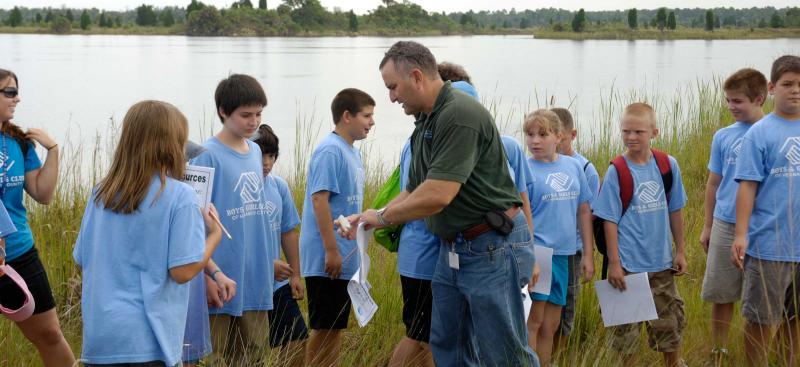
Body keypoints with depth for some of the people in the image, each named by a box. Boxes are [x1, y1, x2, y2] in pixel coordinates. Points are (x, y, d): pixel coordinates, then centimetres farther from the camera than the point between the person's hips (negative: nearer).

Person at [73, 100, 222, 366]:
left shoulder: (101, 193, 5)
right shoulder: (179, 196, -9)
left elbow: (81, 260, 13)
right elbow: (183, 271, -13)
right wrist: (215, 234, 2)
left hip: (98, 335, 5)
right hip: (147, 341, -5)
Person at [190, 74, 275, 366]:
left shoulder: (255, 151, 10)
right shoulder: (208, 155, -11)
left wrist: (270, 260, 14)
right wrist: (209, 274, -16)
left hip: (256, 280, 7)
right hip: (222, 283, -7)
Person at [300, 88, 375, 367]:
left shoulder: (352, 152, 13)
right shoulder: (330, 151, -15)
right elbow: (319, 199, -20)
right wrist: (331, 250, -21)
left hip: (345, 259, 9)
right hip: (327, 259, -9)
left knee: (336, 326, 14)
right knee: (324, 328, -3)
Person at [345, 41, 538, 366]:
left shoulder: (460, 115, -20)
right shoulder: (424, 124, 12)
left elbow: (437, 196, -26)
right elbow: (414, 192, 19)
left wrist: (383, 217, -11)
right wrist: (368, 220, 6)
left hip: (492, 248, -10)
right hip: (452, 250, 10)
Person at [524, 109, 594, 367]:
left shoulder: (574, 167, 7)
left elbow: (584, 211, 13)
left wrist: (588, 254, 12)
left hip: (563, 255, 5)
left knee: (550, 327, 12)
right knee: (533, 322, -6)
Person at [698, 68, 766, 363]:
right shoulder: (723, 137, 4)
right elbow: (714, 183, 11)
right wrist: (707, 227, 11)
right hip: (726, 226, 2)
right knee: (721, 295, 8)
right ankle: (717, 355, 21)